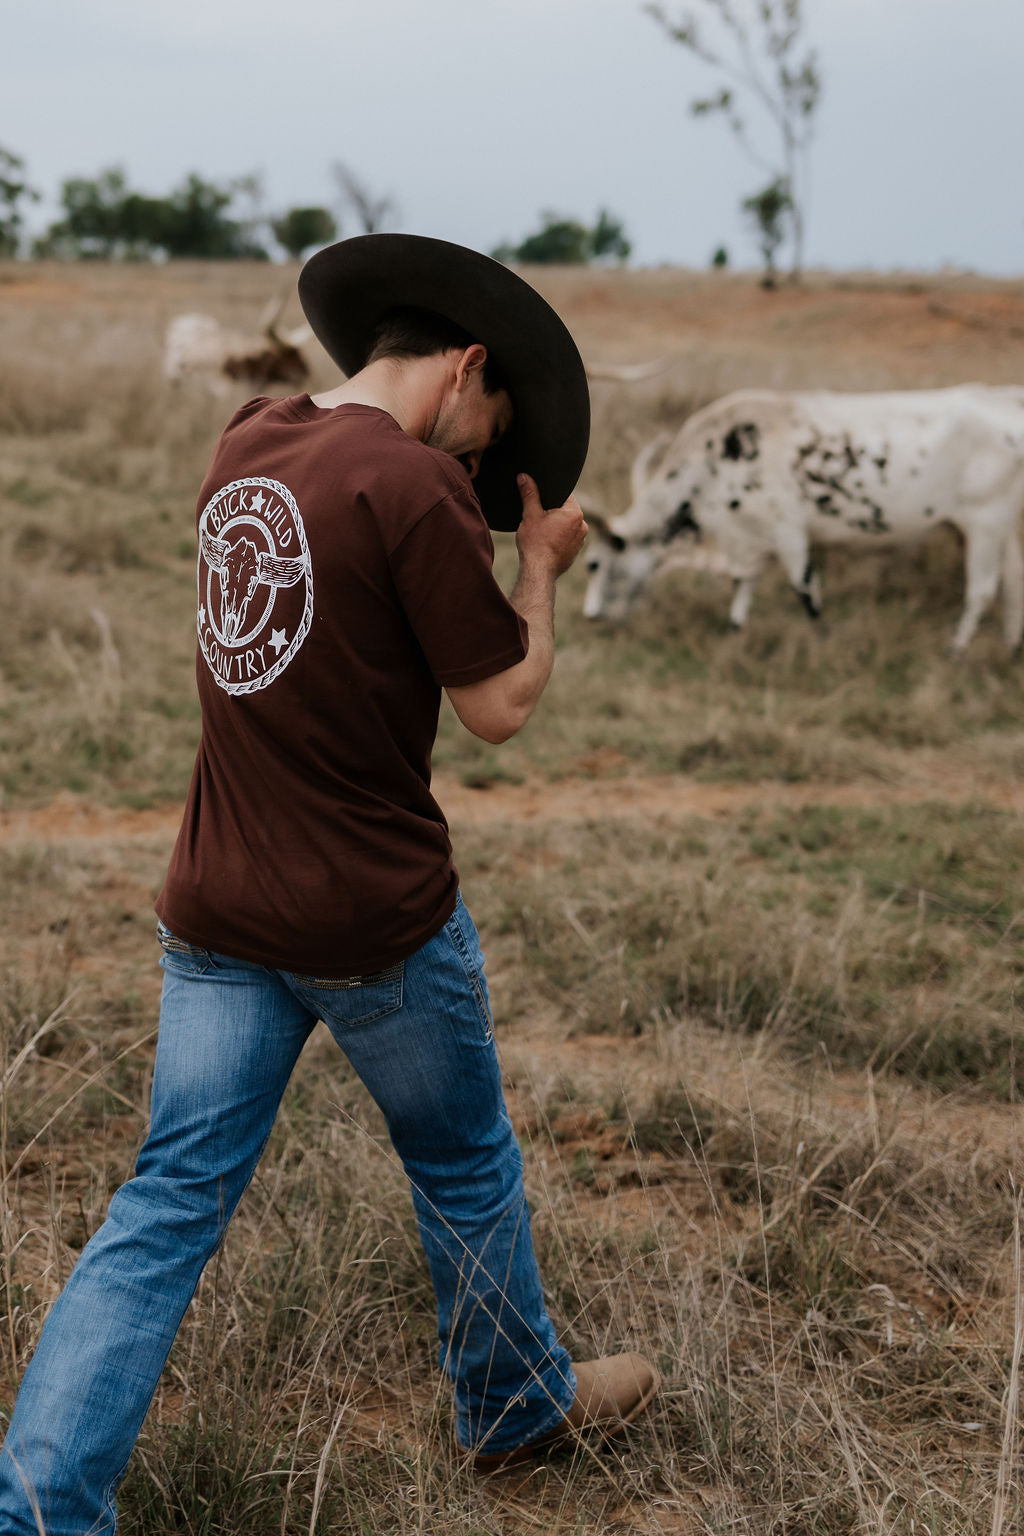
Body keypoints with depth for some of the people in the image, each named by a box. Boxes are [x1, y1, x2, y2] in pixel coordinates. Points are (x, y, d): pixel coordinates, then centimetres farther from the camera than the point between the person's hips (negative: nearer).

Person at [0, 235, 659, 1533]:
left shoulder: (242, 447, 6)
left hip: (218, 913, 6)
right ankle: (519, 1402, 39)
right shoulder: (416, 486, -18)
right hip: (377, 919, -6)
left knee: (169, 1204, 8)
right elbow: (500, 705, -11)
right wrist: (540, 569, 3)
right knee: (464, 1167, 18)